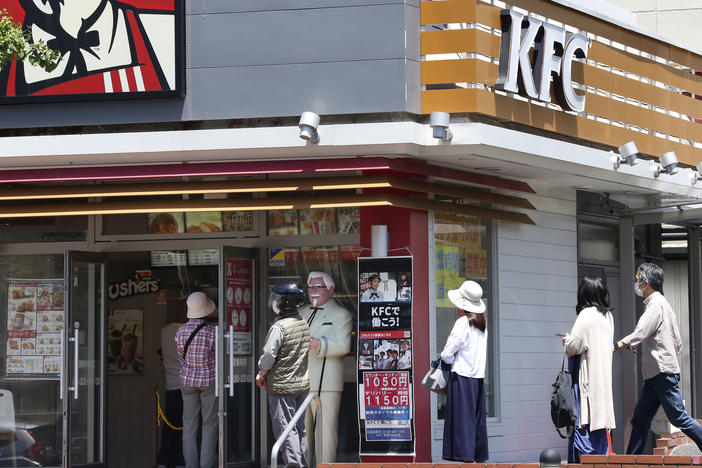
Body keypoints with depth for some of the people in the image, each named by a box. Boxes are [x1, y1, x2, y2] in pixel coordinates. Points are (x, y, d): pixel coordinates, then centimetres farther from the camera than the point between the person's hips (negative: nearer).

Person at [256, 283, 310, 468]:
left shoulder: (279, 327, -18)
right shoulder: (304, 324, 6)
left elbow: (269, 355, -19)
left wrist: (261, 375, -2)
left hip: (282, 386, -8)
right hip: (302, 383, 8)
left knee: (285, 428, -3)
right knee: (300, 427, 15)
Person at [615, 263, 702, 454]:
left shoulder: (656, 303, -11)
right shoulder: (662, 303, 20)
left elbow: (640, 334, -23)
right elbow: (677, 342, 22)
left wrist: (613, 347, -26)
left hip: (663, 372, -10)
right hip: (654, 374, 10)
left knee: (679, 418, -8)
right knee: (640, 421, 7)